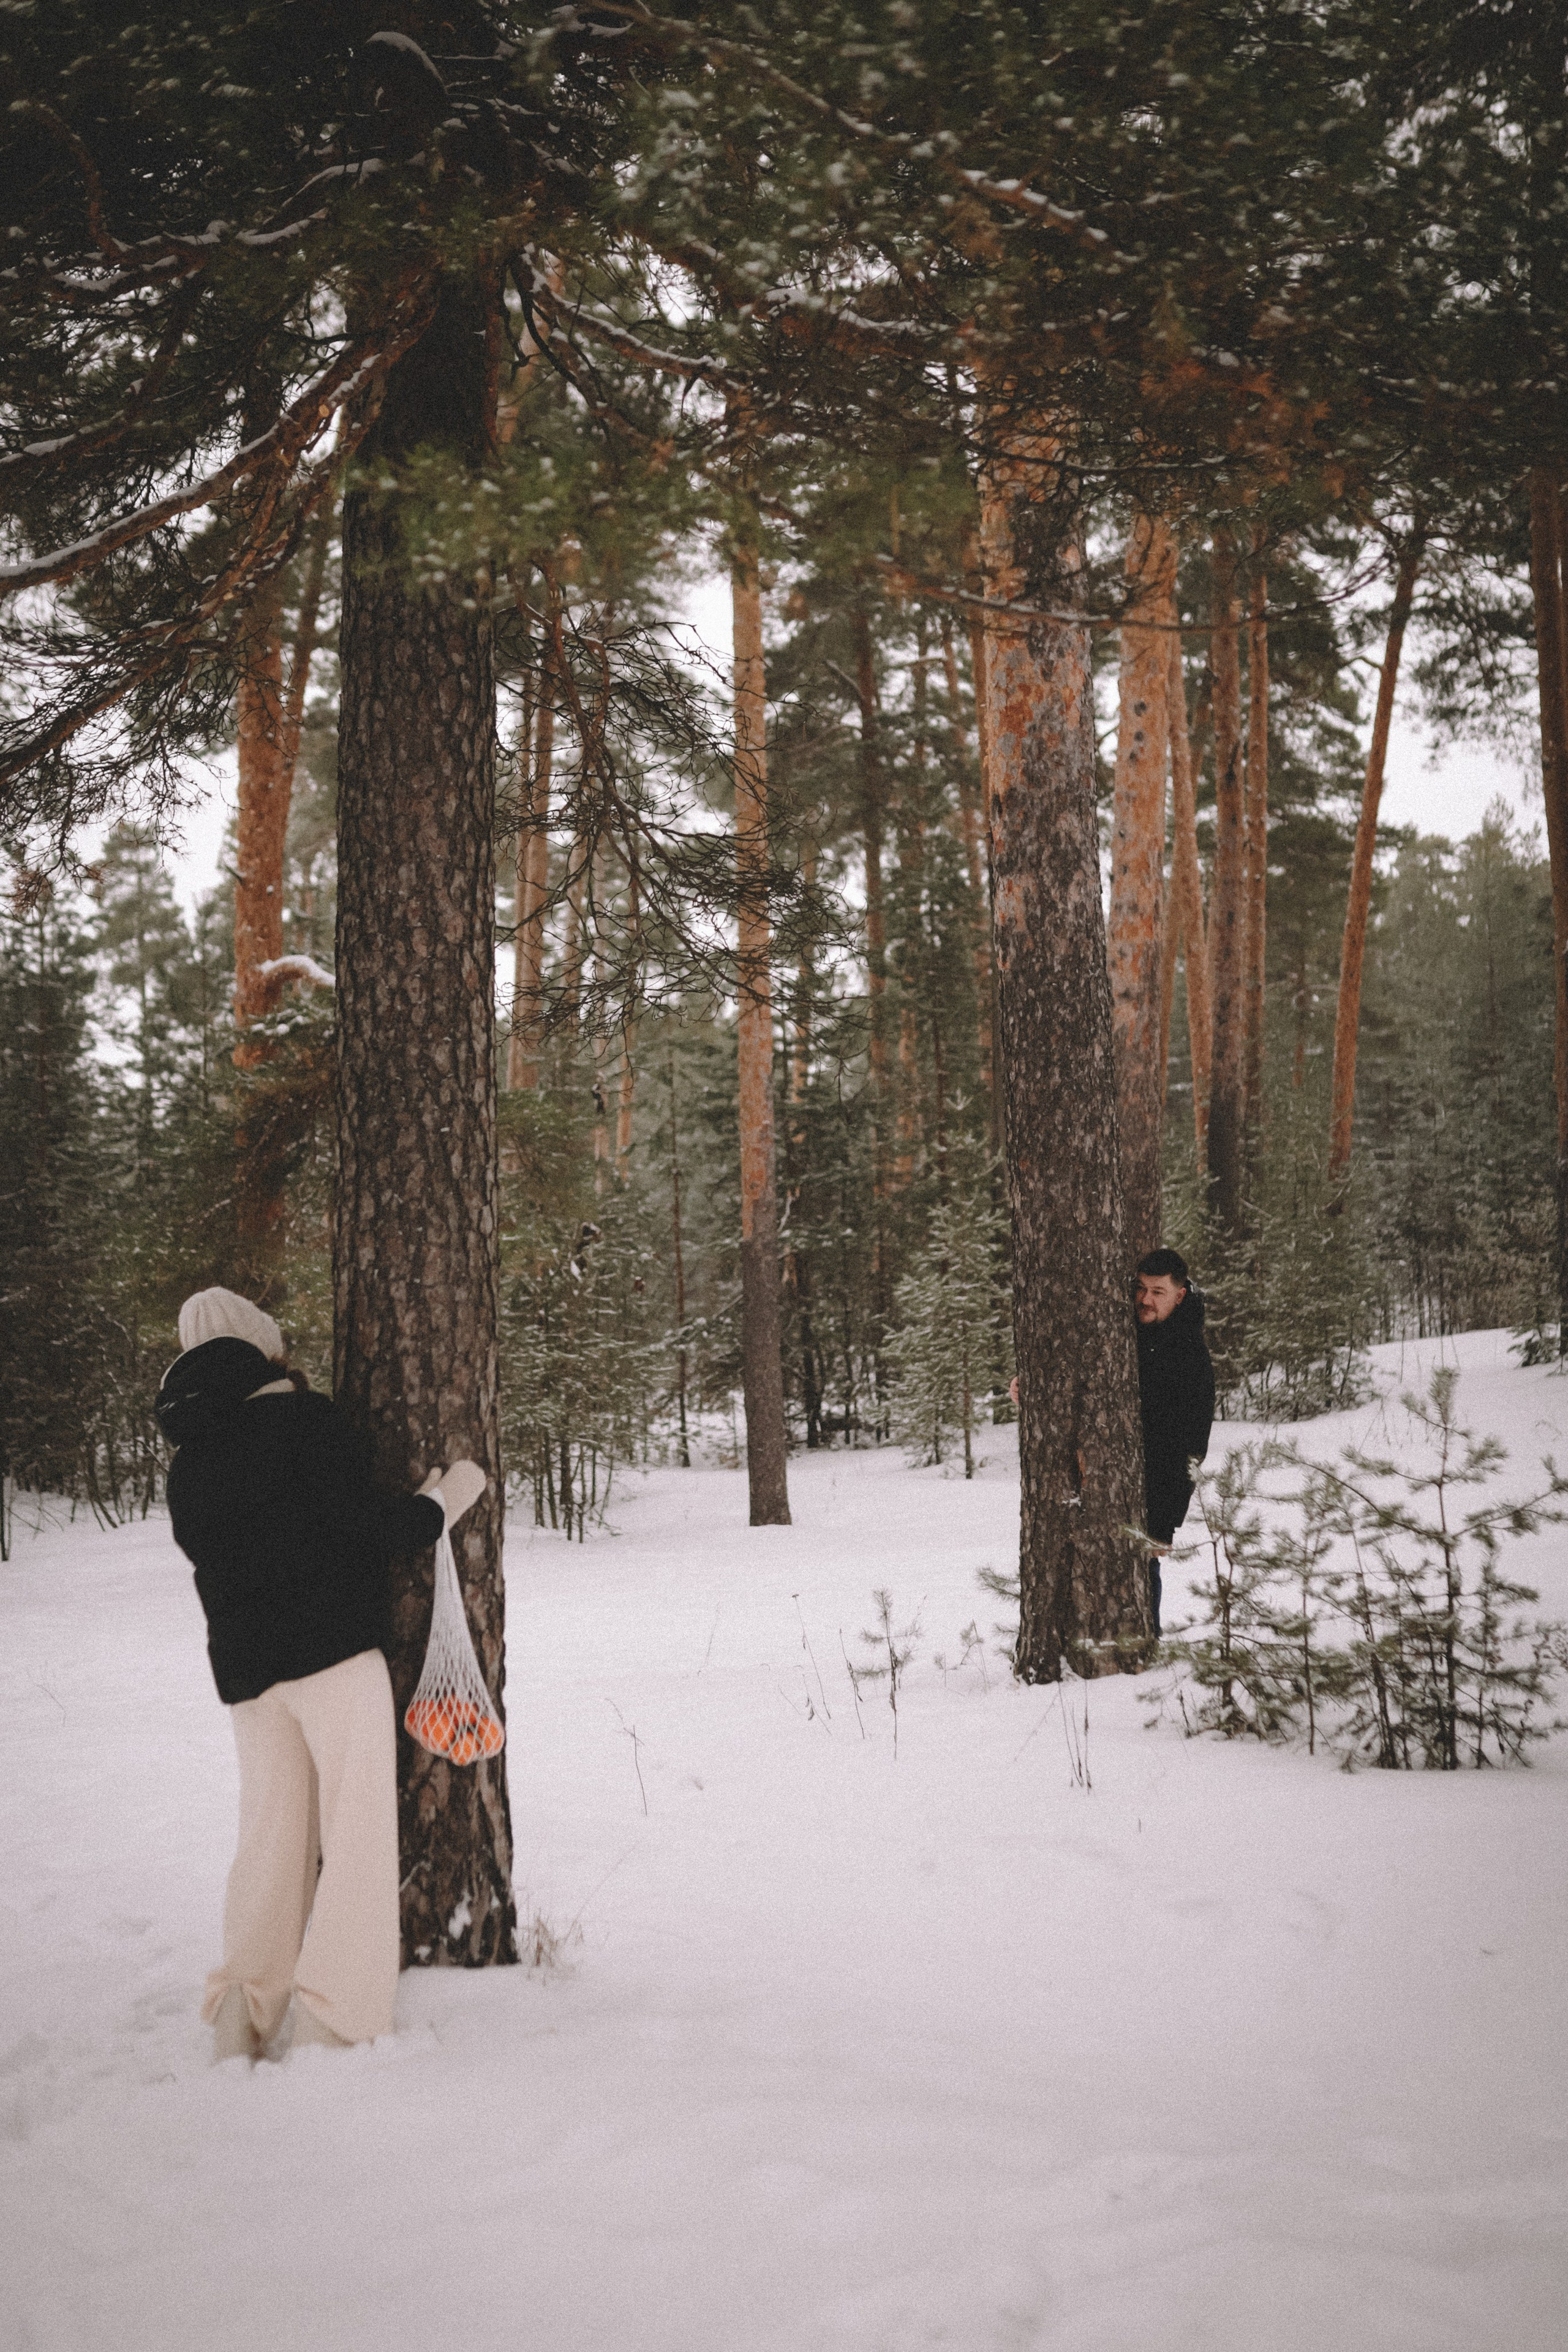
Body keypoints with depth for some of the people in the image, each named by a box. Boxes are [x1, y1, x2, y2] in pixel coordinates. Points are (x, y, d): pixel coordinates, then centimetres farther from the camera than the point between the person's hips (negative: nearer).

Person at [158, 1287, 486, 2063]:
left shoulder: (188, 1460, 12)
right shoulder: (305, 1419, -8)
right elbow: (363, 1521, -15)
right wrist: (442, 1502, 1)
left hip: (244, 1666, 6)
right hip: (334, 1650, -6)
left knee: (271, 1833, 14)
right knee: (355, 1831, 0)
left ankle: (243, 2004, 5)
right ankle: (328, 2014, -5)